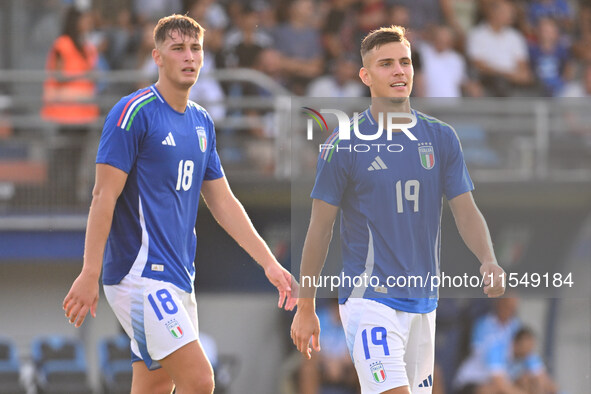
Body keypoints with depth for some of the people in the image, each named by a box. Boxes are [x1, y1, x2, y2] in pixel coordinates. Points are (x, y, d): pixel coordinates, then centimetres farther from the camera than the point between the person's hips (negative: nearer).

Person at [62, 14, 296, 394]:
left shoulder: (202, 122, 15)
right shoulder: (134, 112, -9)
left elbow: (223, 202, 19)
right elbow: (104, 196, -13)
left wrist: (269, 263, 13)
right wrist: (90, 274, -18)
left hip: (178, 276, 8)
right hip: (140, 274, -8)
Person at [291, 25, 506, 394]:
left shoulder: (441, 138, 6)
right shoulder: (344, 145, -5)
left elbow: (466, 211, 5)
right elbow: (320, 228, -1)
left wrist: (489, 261, -15)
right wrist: (306, 307, 1)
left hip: (423, 303, 5)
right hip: (369, 297, -5)